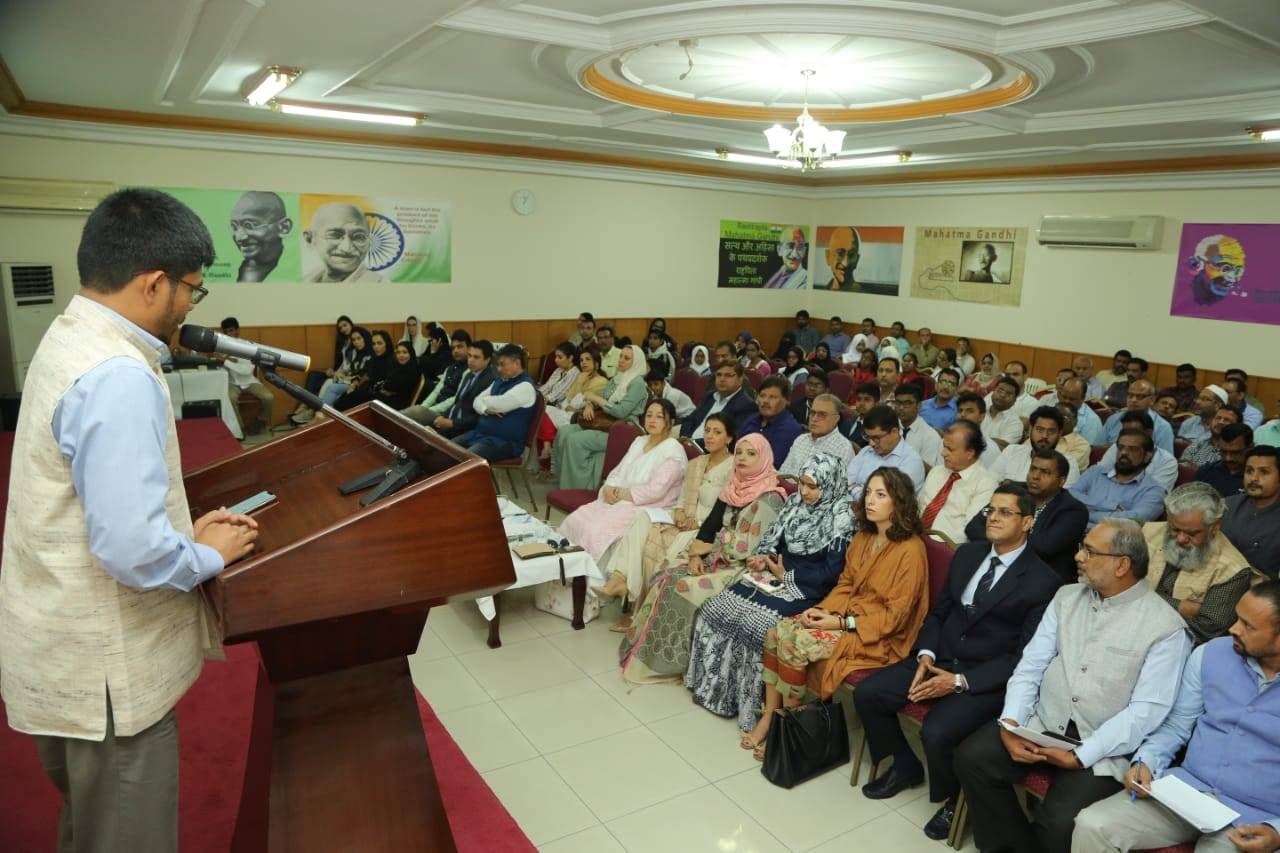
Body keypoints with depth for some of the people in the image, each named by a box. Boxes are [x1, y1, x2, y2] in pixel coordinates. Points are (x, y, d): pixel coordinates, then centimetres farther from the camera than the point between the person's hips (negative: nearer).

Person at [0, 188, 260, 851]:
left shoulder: (69, 339, 5)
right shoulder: (120, 379, -27)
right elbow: (133, 549, -31)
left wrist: (185, 527, 7)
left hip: (63, 649, 10)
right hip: (106, 671, -9)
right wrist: (210, 554, -13)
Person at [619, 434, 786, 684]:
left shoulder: (769, 499, -14)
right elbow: (708, 527, 7)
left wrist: (708, 545, -8)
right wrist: (695, 554, -11)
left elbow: (747, 549, -20)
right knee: (665, 572, -13)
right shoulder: (732, 490, 10)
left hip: (742, 569, -7)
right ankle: (647, 652, -5)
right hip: (716, 558, 7)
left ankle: (669, 660, -7)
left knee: (684, 588, -24)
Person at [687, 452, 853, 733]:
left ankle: (758, 709, -13)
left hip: (808, 589, -7)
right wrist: (763, 558, -7)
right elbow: (773, 539, 14)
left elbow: (830, 573, -15)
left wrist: (787, 575, -13)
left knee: (758, 622, -28)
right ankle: (714, 686, 5)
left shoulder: (841, 519, -13)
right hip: (778, 575, 7)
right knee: (719, 606, -11)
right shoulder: (795, 502, 7)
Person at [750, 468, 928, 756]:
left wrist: (842, 623, -18)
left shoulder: (910, 551, -18)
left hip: (879, 636, -8)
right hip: (847, 616, 8)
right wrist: (822, 609, -5)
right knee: (777, 632, -13)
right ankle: (769, 716, -4)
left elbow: (894, 616, -17)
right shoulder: (862, 538, 7)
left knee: (795, 644, -23)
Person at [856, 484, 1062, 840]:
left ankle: (955, 799, 6)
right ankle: (905, 766, 18)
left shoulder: (1044, 581, -11)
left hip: (987, 678, -6)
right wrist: (926, 655, -6)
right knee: (866, 694, -9)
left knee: (936, 732, -29)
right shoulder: (967, 554, 7)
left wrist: (960, 681, -20)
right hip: (940, 659, 6)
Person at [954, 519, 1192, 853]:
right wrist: (1010, 722, -11)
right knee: (972, 757, -15)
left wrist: (1080, 756, -19)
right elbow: (1030, 666, 5)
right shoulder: (1066, 597, 7)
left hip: (1103, 749, -5)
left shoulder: (1165, 626, -9)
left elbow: (1147, 710, -14)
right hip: (1042, 724, 5)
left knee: (1060, 821, -25)